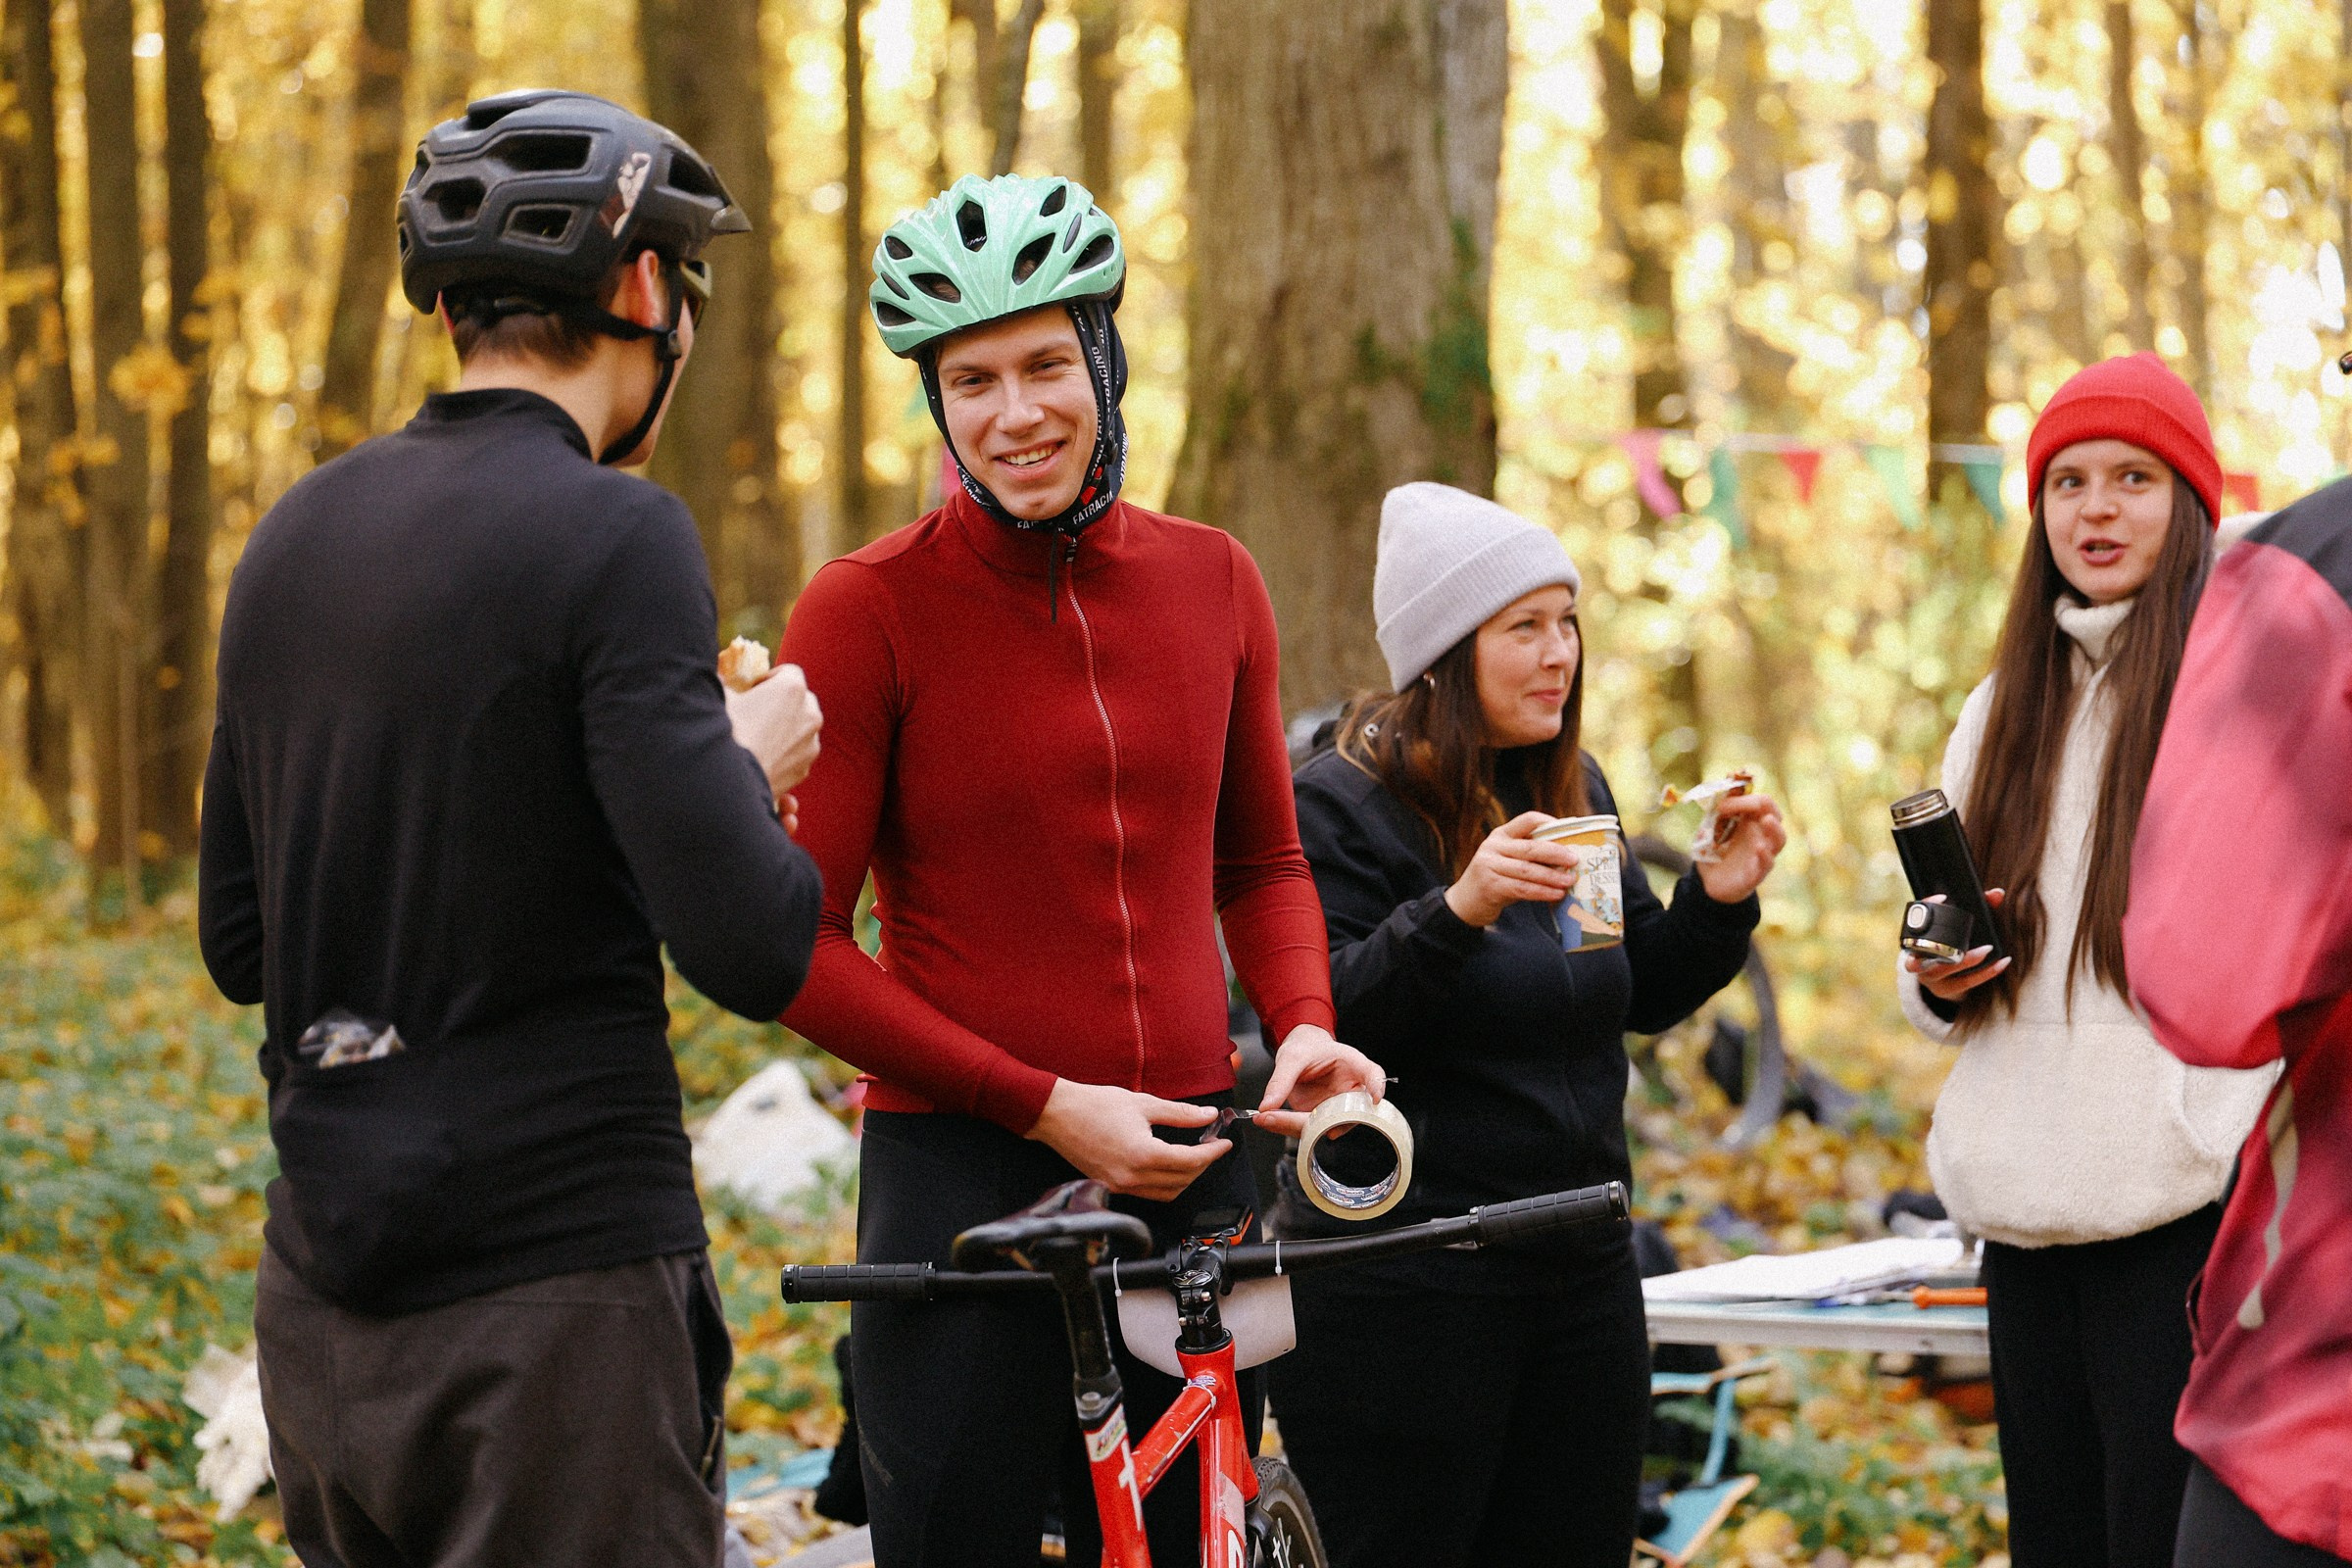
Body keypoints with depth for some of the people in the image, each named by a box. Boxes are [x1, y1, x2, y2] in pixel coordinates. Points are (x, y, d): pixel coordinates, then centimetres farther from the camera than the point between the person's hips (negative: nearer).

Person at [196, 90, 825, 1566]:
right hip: (552, 1291, -7)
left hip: (321, 1300, 8)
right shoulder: (611, 535, -13)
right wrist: (751, 768, 1)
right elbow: (751, 949, -19)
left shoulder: (294, 537, 10)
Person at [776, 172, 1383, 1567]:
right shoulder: (869, 610, -7)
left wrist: (1305, 1025, -1)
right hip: (964, 1177, -4)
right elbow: (799, 944, -7)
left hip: (1186, 1173, 4)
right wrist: (1047, 1107, -13)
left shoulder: (1213, 582, 7)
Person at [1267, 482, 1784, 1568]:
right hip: (1400, 1288, -7)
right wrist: (1457, 909, -31)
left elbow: (1641, 997, 17)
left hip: (1579, 1266, 7)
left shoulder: (1571, 790, 12)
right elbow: (1323, 1024, -19)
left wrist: (1717, 902, -1)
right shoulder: (1342, 804, -9)